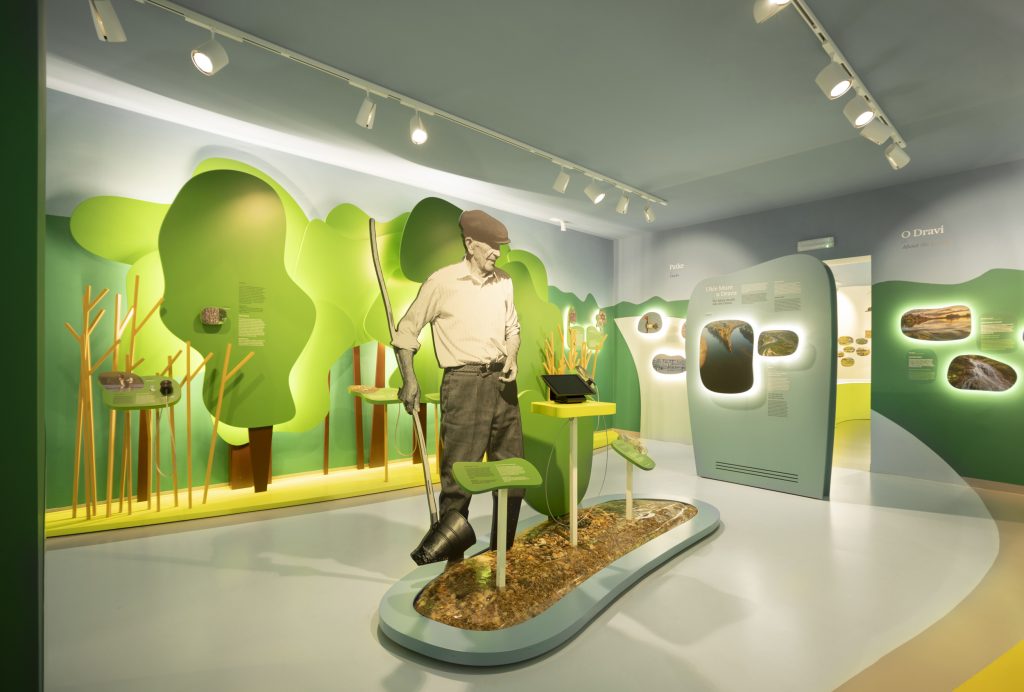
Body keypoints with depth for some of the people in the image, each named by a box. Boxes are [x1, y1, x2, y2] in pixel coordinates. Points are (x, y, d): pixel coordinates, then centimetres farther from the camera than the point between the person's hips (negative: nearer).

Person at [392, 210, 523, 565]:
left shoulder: (504, 282, 10)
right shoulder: (442, 281, -4)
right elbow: (407, 330, 0)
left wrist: (511, 358, 0)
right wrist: (409, 380, -9)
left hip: (501, 382, 6)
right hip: (464, 382, -5)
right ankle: (453, 557, 19)